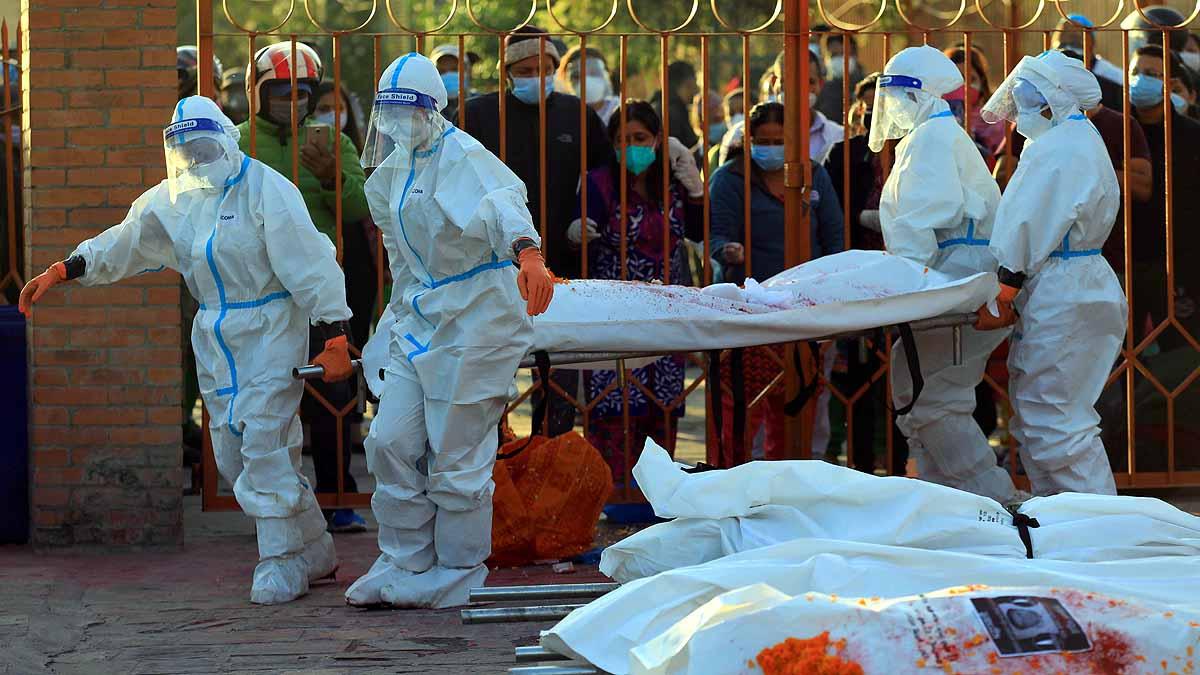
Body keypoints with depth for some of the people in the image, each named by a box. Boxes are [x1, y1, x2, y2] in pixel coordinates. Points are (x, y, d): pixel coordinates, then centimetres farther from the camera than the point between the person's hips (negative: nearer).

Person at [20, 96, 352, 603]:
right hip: (216, 336, 8)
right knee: (231, 451, 7)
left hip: (270, 330, -8)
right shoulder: (172, 200, 9)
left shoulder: (266, 190, -15)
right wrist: (60, 272, 16)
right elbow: (125, 244, 21)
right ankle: (314, 551, 17)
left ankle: (282, 562, -2)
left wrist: (333, 337, -19)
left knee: (263, 443, -13)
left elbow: (310, 266, -16)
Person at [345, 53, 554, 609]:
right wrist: (398, 314, 29)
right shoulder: (394, 169, 11)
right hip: (421, 318, 8)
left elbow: (502, 206, -38)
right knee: (391, 442, 5)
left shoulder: (463, 158, -17)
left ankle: (458, 578, 11)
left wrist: (528, 254, -57)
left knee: (455, 458, -2)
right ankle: (404, 564, 18)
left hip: (474, 321, -8)